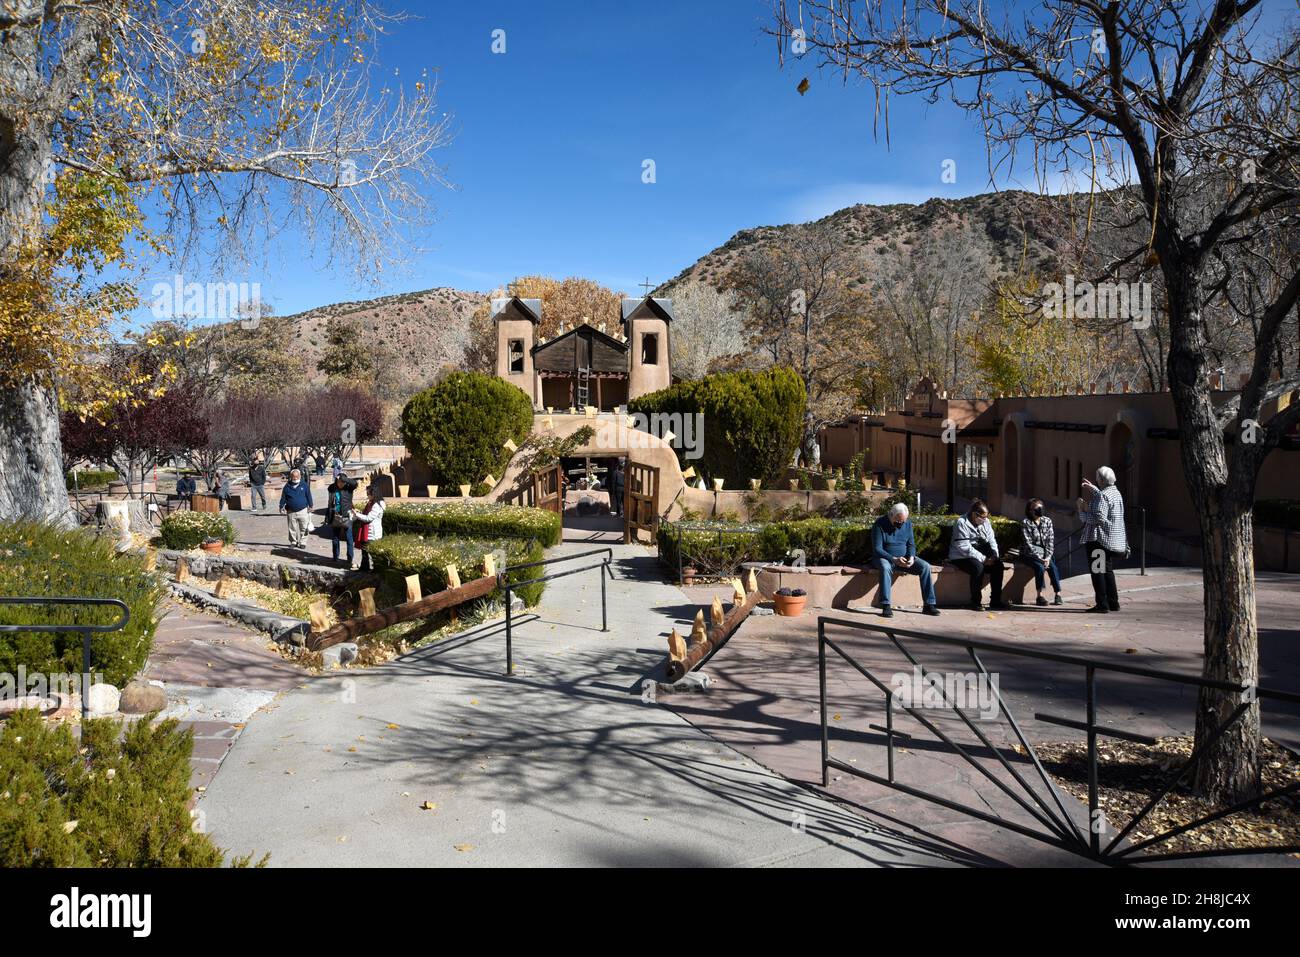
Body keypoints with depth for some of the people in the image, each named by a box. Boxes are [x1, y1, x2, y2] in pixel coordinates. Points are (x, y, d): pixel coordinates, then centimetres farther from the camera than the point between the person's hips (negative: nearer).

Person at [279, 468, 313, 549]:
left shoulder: (304, 485, 0)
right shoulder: (287, 486, 2)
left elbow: (309, 496, 4)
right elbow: (283, 497, 8)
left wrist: (310, 506, 3)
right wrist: (282, 506, 3)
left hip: (303, 511, -1)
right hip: (291, 512, 1)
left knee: (303, 528, 3)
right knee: (292, 529, 8)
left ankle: (302, 542, 14)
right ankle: (293, 542, 20)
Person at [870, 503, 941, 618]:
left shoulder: (908, 523, 4)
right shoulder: (880, 524, -13)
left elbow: (911, 544, 7)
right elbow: (877, 549, -16)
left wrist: (911, 557, -15)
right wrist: (894, 559, -28)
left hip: (904, 558, 5)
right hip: (885, 558, -5)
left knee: (925, 566, -18)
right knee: (885, 567, -40)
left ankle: (929, 604, -15)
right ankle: (886, 606, -43)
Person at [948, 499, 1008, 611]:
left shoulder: (986, 522, 7)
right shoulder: (962, 523, -16)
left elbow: (991, 540, 8)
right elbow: (964, 548, -23)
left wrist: (995, 555, -11)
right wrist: (983, 559, -24)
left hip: (982, 555, 7)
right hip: (961, 557, -7)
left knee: (998, 565, -16)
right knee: (978, 567, -33)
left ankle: (995, 600, -6)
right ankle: (975, 602, -20)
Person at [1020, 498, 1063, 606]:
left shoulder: (1047, 521, 5)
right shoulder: (1025, 522, -7)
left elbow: (1051, 540, 1)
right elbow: (1028, 543, -13)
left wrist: (1048, 557, -13)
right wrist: (1039, 558, -21)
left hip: (1046, 553, 3)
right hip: (1030, 554, -3)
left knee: (1052, 567, -24)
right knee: (1040, 566, -30)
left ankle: (1058, 594, -21)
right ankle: (1040, 596, -24)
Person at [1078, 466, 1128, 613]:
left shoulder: (1102, 496, -19)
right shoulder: (1116, 493, 11)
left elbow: (1099, 519, -26)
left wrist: (1082, 511, -15)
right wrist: (1093, 489, 36)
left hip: (1099, 540, -10)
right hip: (1112, 539, 10)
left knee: (1097, 571, -5)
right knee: (1107, 570, 18)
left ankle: (1102, 604, -6)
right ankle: (1113, 603, 23)